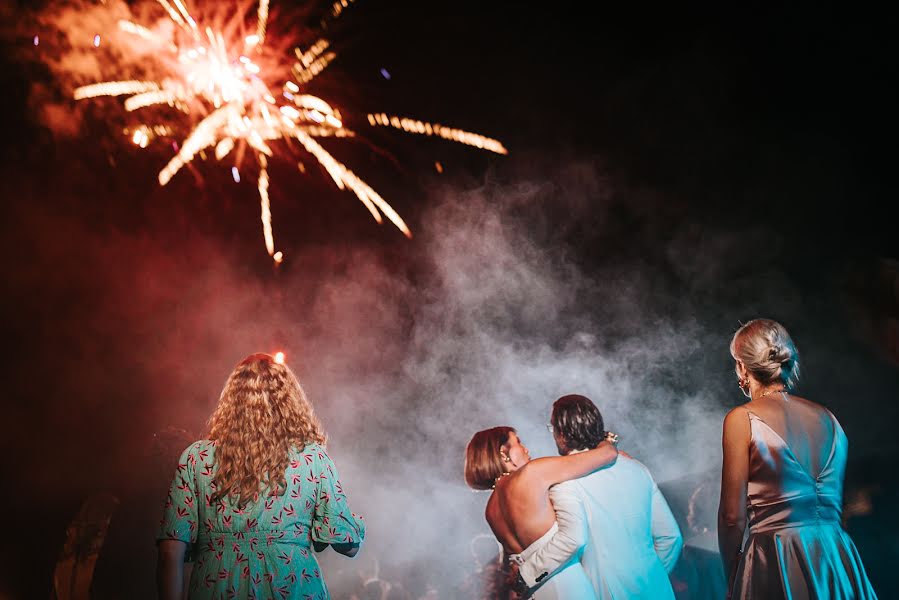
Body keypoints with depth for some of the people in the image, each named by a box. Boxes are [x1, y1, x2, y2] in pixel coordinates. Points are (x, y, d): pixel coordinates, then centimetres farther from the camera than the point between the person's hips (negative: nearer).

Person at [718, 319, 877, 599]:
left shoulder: (742, 419, -8)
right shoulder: (827, 417, 8)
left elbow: (733, 516, -8)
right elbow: (835, 503, 14)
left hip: (778, 563, -5)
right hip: (837, 559, 5)